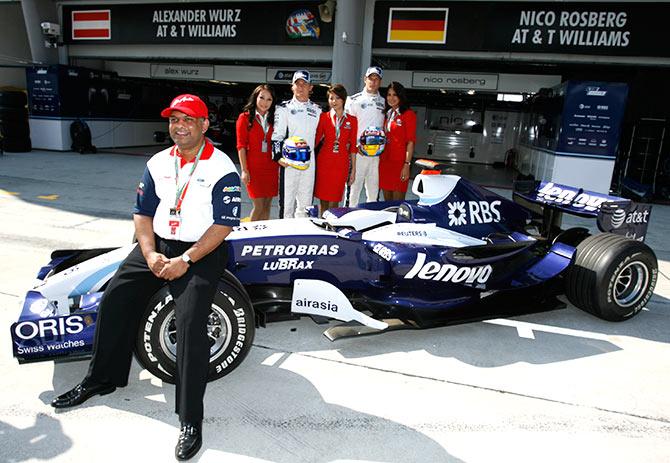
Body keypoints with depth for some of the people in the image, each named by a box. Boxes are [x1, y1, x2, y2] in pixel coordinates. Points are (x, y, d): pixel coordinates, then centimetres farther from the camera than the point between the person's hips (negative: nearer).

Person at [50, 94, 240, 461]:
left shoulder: (222, 168, -9)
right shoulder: (158, 163, 9)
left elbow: (224, 224, -15)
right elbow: (142, 212, 9)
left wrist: (186, 260, -21)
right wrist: (150, 255, -7)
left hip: (201, 252, -6)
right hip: (157, 246, 7)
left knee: (191, 321, -23)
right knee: (114, 299, -1)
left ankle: (191, 420, -12)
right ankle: (100, 379, 23)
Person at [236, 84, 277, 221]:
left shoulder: (273, 119, 13)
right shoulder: (245, 117, 0)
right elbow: (241, 145, -4)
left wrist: (279, 161, 2)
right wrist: (244, 170, -9)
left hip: (271, 167, 4)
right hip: (253, 167, -4)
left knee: (267, 205, 7)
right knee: (258, 205, -6)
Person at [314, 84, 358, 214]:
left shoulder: (352, 120, 5)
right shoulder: (324, 117, 3)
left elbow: (353, 146, 7)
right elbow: (316, 139, 6)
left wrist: (353, 169, 6)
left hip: (342, 164, 0)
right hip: (324, 162, 0)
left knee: (334, 201, 3)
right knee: (324, 201, 4)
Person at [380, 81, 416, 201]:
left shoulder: (408, 114, -5)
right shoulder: (387, 114, 16)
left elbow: (411, 141, -10)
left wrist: (407, 165, -17)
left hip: (399, 162, -6)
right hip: (384, 161, 6)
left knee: (397, 201, -3)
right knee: (387, 200, 11)